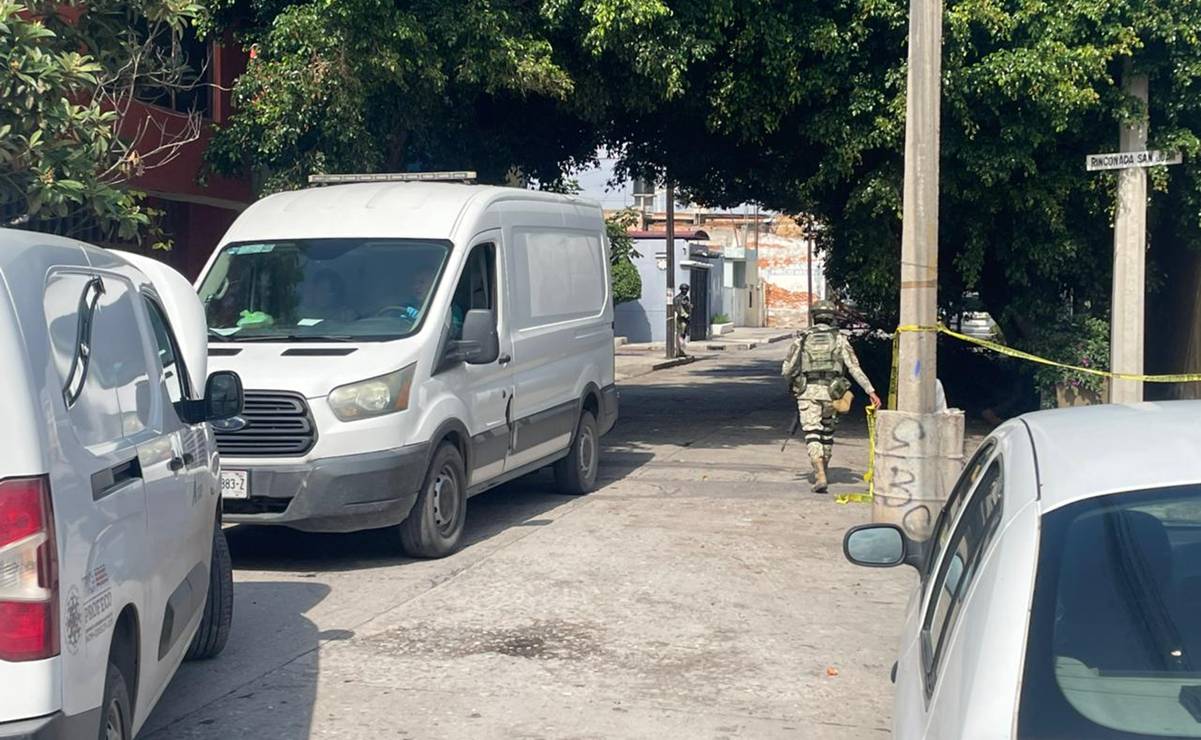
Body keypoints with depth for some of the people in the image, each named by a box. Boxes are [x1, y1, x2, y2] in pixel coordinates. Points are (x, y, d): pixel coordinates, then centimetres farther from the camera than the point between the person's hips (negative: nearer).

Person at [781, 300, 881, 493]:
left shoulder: (802, 339, 5)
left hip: (808, 391, -1)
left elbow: (787, 369, 3)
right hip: (830, 391, 2)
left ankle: (820, 477, -21)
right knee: (827, 431, 22)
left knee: (812, 435, -4)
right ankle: (822, 473, 33)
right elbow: (855, 368, -3)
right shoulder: (839, 339, 4)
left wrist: (794, 382, 24)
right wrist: (871, 392, -3)